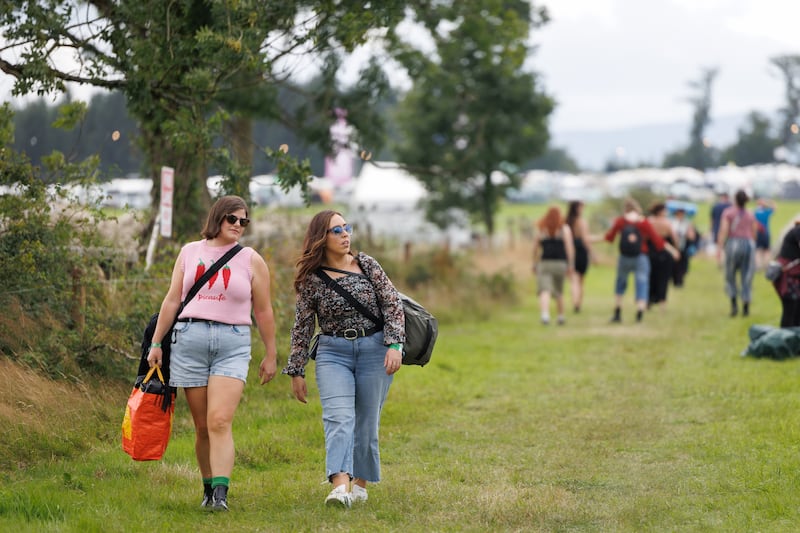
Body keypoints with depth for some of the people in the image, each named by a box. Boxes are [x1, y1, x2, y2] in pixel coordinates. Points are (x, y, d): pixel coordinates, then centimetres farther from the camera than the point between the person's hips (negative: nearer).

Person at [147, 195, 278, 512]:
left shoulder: (252, 261, 8)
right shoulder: (190, 252, 12)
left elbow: (263, 312, 11)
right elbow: (172, 300, 14)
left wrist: (271, 355, 12)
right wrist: (156, 343, 11)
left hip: (233, 345, -2)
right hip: (190, 340, 2)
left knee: (220, 422, -17)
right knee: (202, 426, 5)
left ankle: (221, 494, -23)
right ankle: (208, 489, 17)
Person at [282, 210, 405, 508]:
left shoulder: (366, 265, 1)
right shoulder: (311, 280, 0)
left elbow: (392, 303, 0)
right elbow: (302, 327, 5)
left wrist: (395, 344, -11)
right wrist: (296, 371, 5)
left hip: (374, 349, 1)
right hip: (332, 352, -1)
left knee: (366, 422, 6)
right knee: (338, 418, -18)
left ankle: (360, 483, 22)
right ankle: (340, 486, -33)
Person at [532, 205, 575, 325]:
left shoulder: (540, 229, 7)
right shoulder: (564, 228, 3)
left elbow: (535, 248, 7)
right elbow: (570, 247, -6)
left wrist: (535, 264, 17)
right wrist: (570, 265, -4)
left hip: (544, 263, -1)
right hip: (560, 263, 1)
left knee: (544, 291, -14)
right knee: (559, 292, 20)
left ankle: (545, 315, -36)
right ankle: (561, 316, 29)